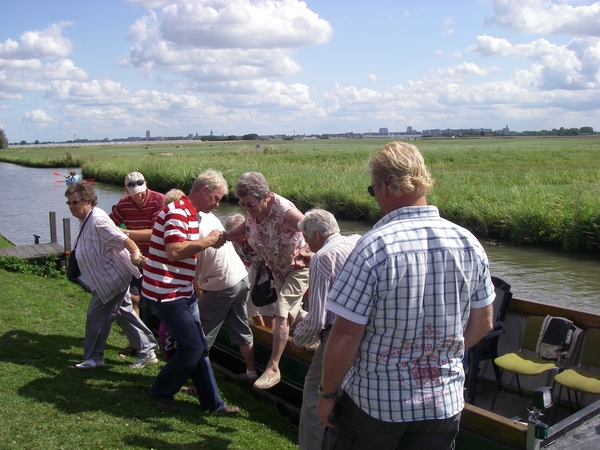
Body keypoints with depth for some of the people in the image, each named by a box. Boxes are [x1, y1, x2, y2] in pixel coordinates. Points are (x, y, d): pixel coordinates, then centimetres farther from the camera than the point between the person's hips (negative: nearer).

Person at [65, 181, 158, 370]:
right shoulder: (87, 220, 9)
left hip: (112, 278, -11)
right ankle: (148, 351, 20)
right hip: (115, 278, 11)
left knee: (96, 316, 1)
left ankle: (93, 358, 18)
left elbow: (123, 239, -33)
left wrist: (135, 253, -48)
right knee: (125, 313, 14)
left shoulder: (97, 221, -23)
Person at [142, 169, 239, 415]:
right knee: (192, 348, -6)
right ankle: (160, 392, 15)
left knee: (200, 347, 12)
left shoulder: (188, 212, 15)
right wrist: (208, 241, -21)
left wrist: (211, 241, 9)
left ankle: (212, 402, 20)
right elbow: (173, 251, -30)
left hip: (183, 291, 10)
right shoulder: (177, 211, -18)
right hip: (166, 292, -10)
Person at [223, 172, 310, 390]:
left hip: (299, 267, -7)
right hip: (278, 269, 7)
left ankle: (273, 368, -8)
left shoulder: (284, 211, -36)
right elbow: (247, 227, 5)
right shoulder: (252, 211, -16)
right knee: (290, 311, 20)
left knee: (282, 313, -15)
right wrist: (226, 236, -9)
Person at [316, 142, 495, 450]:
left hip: (376, 401, -4)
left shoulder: (373, 247, -21)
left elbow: (346, 335, -20)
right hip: (444, 404, 4)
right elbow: (482, 323, 6)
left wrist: (327, 395, -6)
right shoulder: (469, 244, -5)